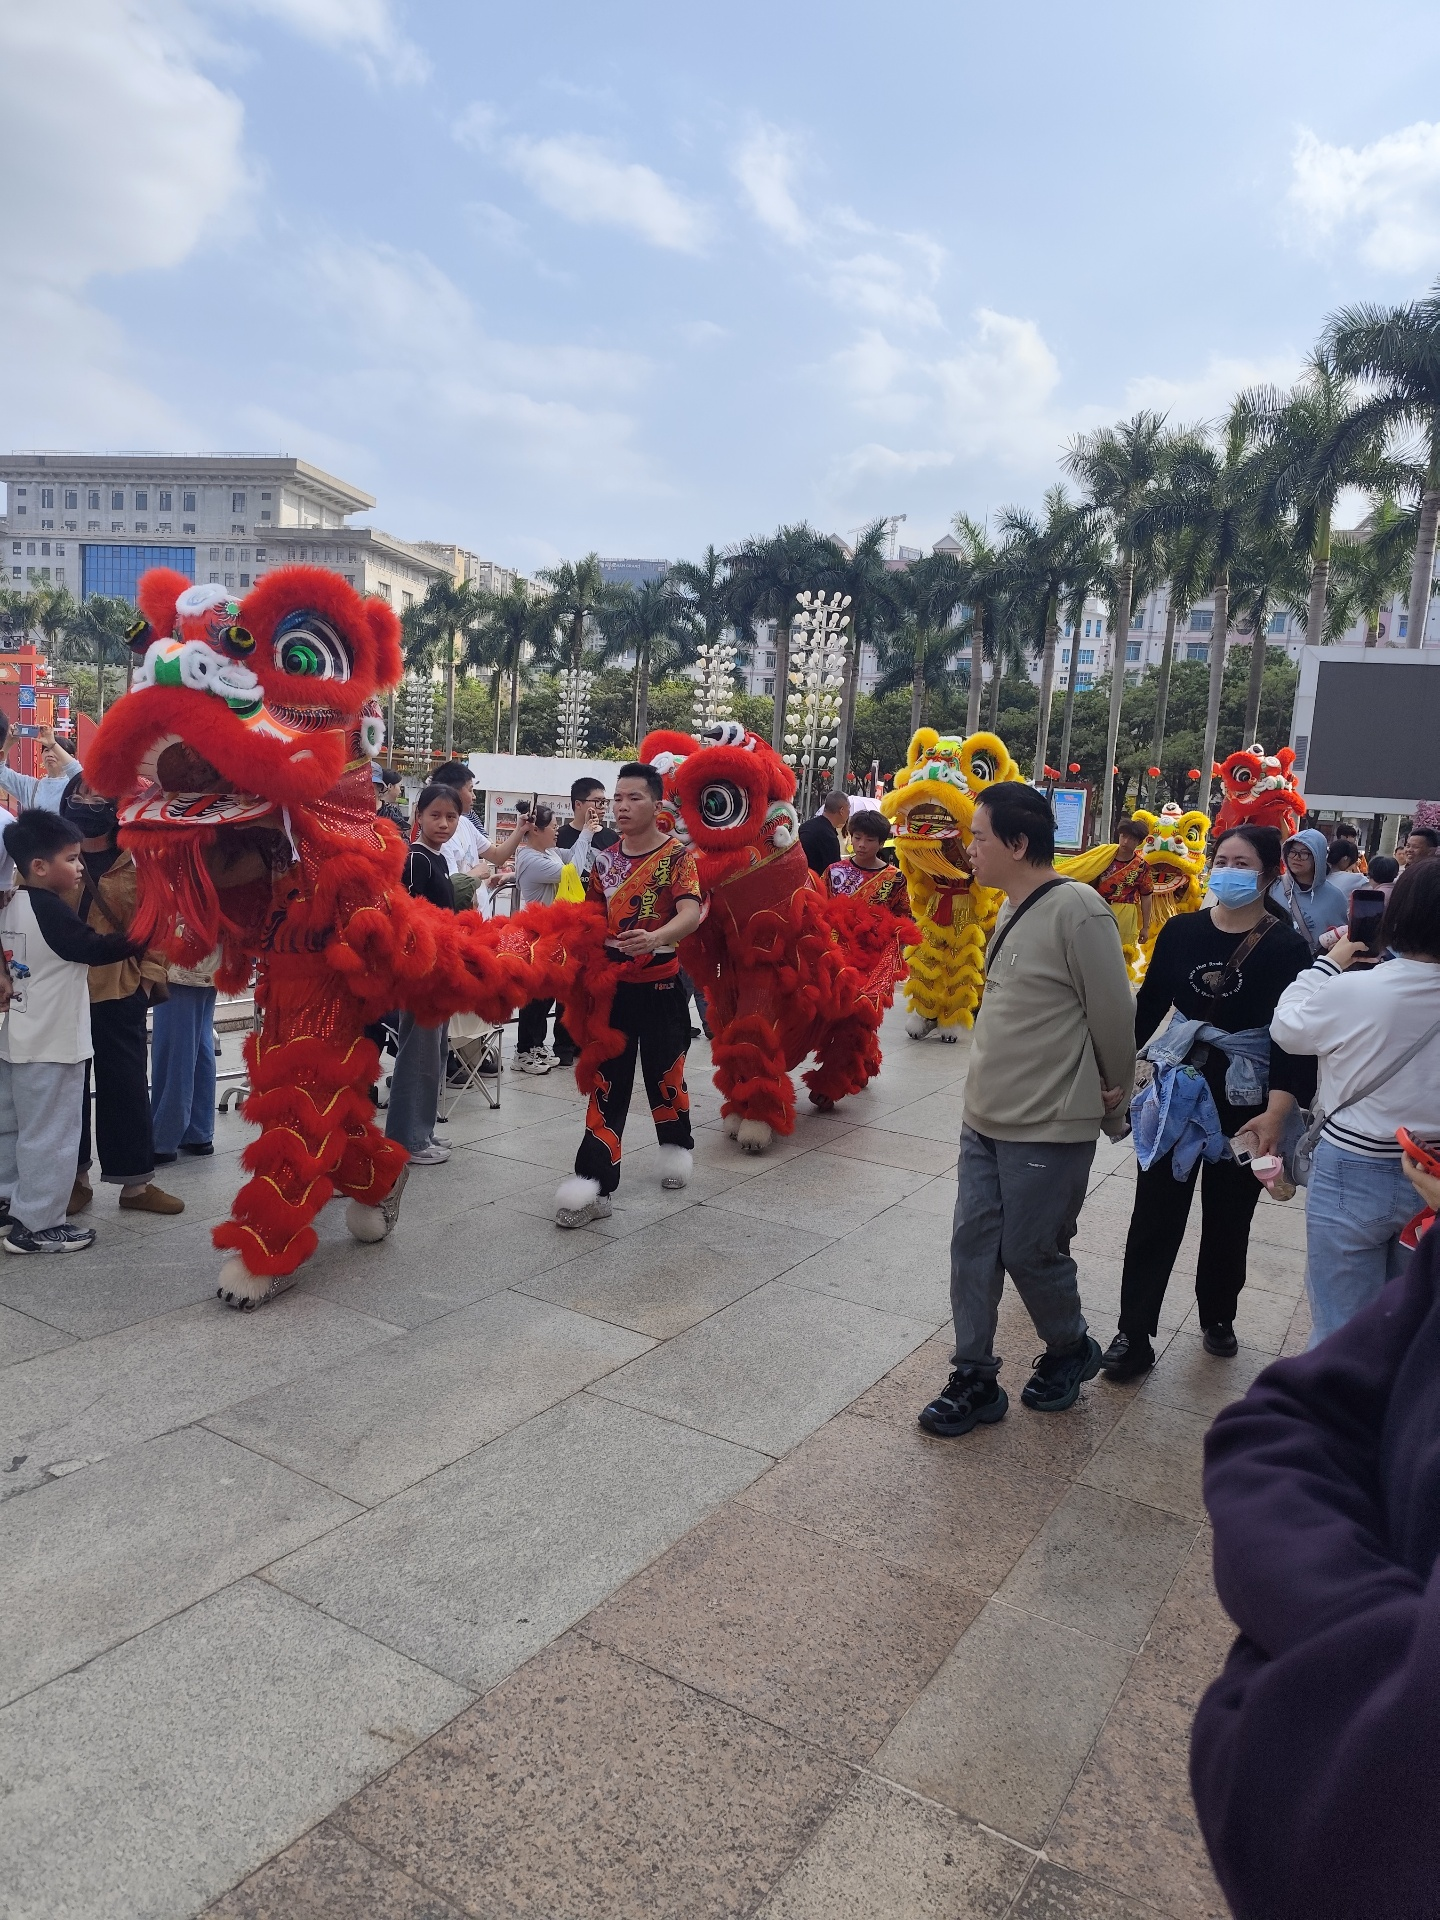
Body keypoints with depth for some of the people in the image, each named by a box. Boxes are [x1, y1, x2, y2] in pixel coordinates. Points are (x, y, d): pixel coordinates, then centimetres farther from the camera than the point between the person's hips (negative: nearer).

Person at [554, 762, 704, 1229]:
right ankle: (593, 1183, 1)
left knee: (664, 1073, 11)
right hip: (612, 985, 4)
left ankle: (676, 1150, 38)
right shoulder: (605, 861, 6)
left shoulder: (678, 855, -9)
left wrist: (654, 938, -42)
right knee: (607, 1082, 2)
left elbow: (691, 914, -25)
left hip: (660, 986, -3)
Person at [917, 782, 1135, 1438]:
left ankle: (1071, 1351, 34)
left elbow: (1113, 1013, -13)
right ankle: (975, 1381, 23)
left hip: (1049, 1128, -8)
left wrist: (1114, 1089, 1)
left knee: (1032, 1254, 6)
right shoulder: (1011, 911, 8)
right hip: (985, 1118, 8)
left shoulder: (1077, 910, -20)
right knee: (973, 1248, 9)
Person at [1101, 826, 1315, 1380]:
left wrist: (1275, 1114, -27)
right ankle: (1134, 1333, 12)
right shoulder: (1181, 931, -3)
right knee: (1154, 1217, 3)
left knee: (1227, 1222, 15)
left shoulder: (1286, 947, -11)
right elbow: (1148, 1006, 3)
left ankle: (1217, 1318, 38)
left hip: (1243, 1108, -1)